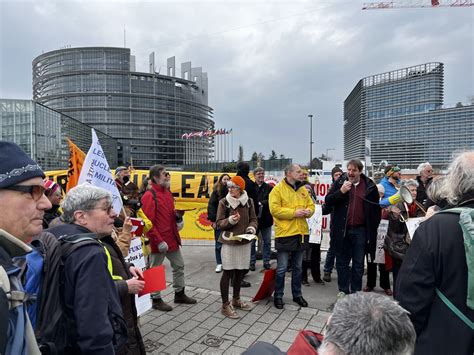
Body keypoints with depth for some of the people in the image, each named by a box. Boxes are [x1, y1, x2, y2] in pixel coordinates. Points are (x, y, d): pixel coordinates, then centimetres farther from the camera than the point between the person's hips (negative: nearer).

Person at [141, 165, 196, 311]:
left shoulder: (167, 192, 10)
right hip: (159, 241, -9)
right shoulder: (149, 196, -17)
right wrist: (159, 241, -22)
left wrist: (177, 215, 3)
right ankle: (156, 300, 23)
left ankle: (179, 294, 33)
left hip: (172, 238, 9)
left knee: (179, 265, 17)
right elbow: (148, 222, -20)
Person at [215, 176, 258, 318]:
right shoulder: (224, 202, -8)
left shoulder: (249, 201, 0)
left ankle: (236, 299, 34)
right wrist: (230, 220, -25)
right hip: (229, 242, -3)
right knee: (228, 272, 1)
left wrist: (252, 228, -12)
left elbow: (253, 219, 8)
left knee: (240, 271, 14)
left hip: (244, 241, 4)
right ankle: (225, 305, 13)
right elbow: (219, 223, -7)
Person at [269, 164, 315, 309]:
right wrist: (294, 212, -20)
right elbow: (275, 209, -17)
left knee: (298, 267, 18)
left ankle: (297, 294, 33)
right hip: (285, 233, -6)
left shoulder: (303, 189, 10)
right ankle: (278, 296, 21)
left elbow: (311, 205, 14)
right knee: (281, 268, 3)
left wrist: (308, 211, -9)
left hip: (301, 233, 6)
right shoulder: (278, 189, -9)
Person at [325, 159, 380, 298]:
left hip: (360, 230, 0)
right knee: (342, 262, 11)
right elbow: (328, 201, -4)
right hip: (342, 229, 0)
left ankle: (356, 291, 24)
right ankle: (343, 290, 25)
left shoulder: (369, 186, 0)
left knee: (358, 264, 10)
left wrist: (372, 229, 1)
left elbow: (376, 209, 5)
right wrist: (341, 191, -18)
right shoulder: (340, 182, 1)